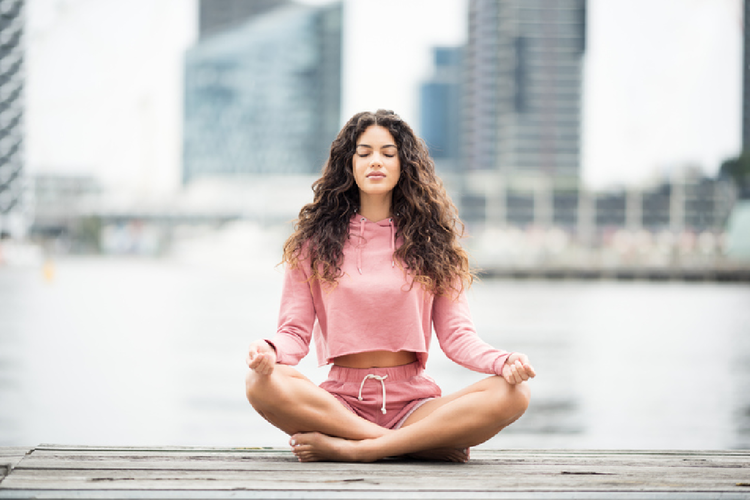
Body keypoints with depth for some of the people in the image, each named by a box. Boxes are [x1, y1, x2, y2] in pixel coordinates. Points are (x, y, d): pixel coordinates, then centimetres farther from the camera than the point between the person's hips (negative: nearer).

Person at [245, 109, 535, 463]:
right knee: (262, 384, -33)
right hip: (341, 401, 0)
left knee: (513, 394, -27)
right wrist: (270, 351, -20)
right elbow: (295, 330, 5)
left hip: (412, 403, 1)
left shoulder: (431, 239, 11)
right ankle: (426, 443, -28)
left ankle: (351, 448, -29)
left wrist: (503, 361, -15)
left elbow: (456, 334, 7)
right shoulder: (314, 239, 10)